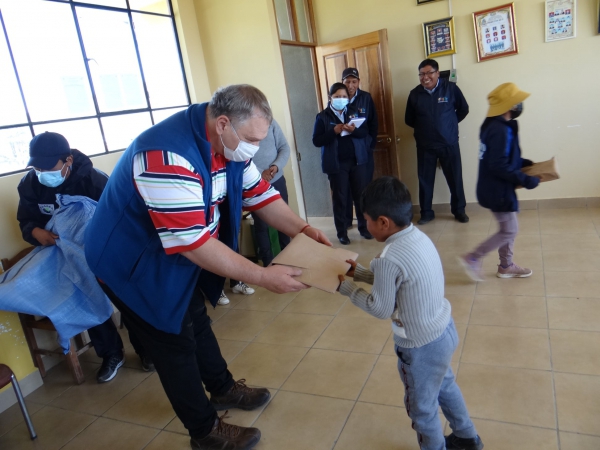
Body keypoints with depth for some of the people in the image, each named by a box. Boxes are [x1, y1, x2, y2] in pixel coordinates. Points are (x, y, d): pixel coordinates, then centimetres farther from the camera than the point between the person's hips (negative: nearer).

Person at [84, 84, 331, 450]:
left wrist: (302, 229, -15)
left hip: (176, 253, 8)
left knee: (196, 321, 22)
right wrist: (262, 276, -34)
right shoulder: (169, 156, -37)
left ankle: (223, 389, 45)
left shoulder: (228, 143, -8)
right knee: (175, 342, 4)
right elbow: (194, 243, -38)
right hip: (134, 261, -8)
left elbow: (260, 194, -2)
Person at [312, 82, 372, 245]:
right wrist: (334, 131, -21)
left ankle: (364, 227, 22)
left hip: (357, 161, 3)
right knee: (340, 198, 3)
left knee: (361, 195, 8)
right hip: (337, 163, -3)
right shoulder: (322, 116, -2)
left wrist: (354, 130, -18)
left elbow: (365, 131, 3)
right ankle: (342, 232, 14)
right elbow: (316, 140, -8)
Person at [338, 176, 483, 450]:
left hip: (422, 346, -9)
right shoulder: (418, 237, -5)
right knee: (445, 386, 33)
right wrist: (358, 272, 8)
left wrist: (345, 287, -8)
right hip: (443, 330, 9)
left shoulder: (390, 259, -32)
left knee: (422, 408, 18)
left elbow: (381, 309, -19)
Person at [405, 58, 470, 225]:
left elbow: (463, 109, 7)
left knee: (455, 178, 6)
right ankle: (426, 213, 19)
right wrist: (424, 128, 7)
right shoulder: (414, 94, -1)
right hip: (425, 146, 1)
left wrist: (450, 124, 7)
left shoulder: (451, 88, -5)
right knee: (425, 180, 6)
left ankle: (459, 210, 22)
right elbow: (409, 120, 8)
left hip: (449, 143, -1)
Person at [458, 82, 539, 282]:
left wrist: (525, 163, 12)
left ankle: (506, 266, 31)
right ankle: (472, 259, 6)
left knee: (508, 228, 18)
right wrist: (526, 180, -20)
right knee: (509, 231, 1)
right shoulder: (500, 130, -24)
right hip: (497, 190, -10)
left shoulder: (496, 125, 8)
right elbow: (500, 166, -27)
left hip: (497, 188, 10)